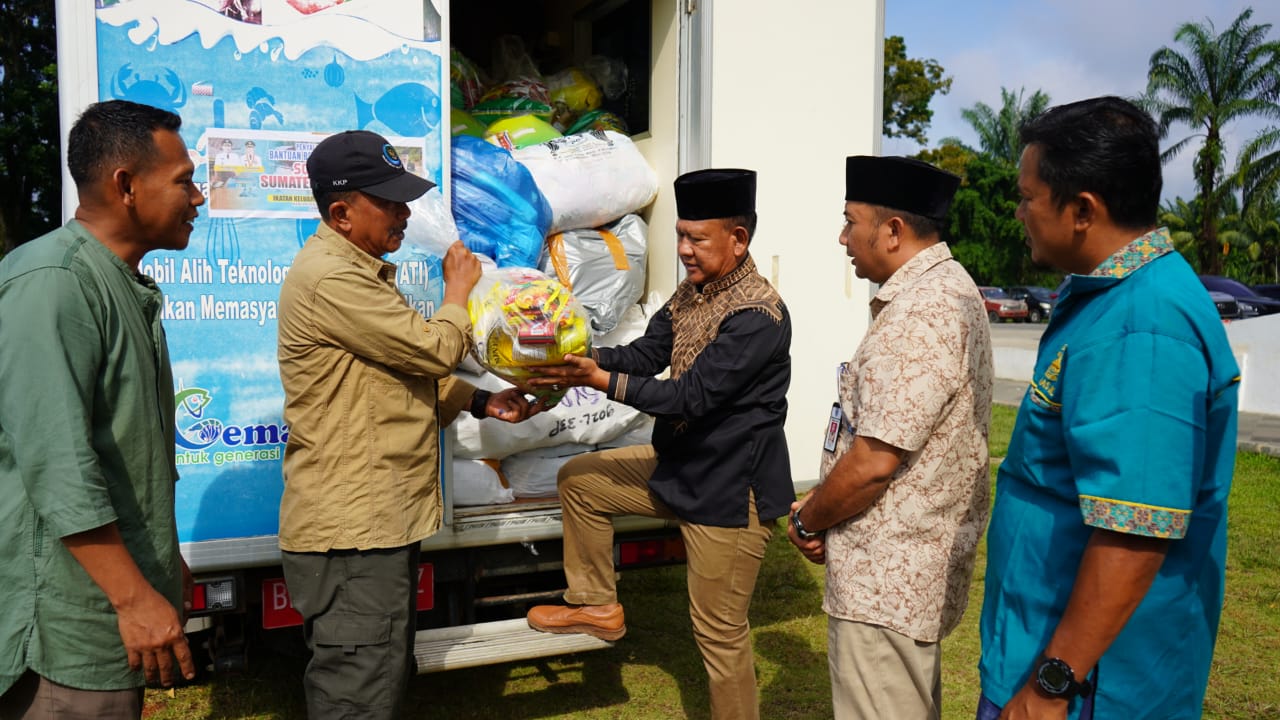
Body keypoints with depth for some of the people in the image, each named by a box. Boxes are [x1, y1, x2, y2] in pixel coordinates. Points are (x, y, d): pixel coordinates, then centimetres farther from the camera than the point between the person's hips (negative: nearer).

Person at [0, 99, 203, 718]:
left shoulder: (131, 289, 13)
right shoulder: (51, 283, -18)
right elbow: (58, 466, -25)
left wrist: (166, 566, 24)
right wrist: (136, 597, -24)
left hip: (125, 596, 9)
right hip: (74, 616, -9)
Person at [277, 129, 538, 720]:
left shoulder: (358, 271, 17)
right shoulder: (329, 279, -19)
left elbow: (408, 376, 20)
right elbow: (434, 351, -19)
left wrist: (479, 403, 6)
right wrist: (458, 289, -1)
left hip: (383, 518, 11)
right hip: (350, 531, -11)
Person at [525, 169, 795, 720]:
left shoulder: (758, 315, -24)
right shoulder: (693, 292, 4)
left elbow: (691, 396, -27)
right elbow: (645, 354, 3)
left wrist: (601, 380, -26)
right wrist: (578, 359, -13)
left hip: (731, 488, -9)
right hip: (679, 465, 9)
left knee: (719, 632, 1)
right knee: (579, 478, 16)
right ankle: (597, 606, 28)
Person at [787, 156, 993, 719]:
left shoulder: (920, 312, -23)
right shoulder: (944, 287, 11)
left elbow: (874, 461, -25)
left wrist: (807, 521, -8)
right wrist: (821, 503, 8)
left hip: (887, 582, -10)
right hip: (911, 565, 10)